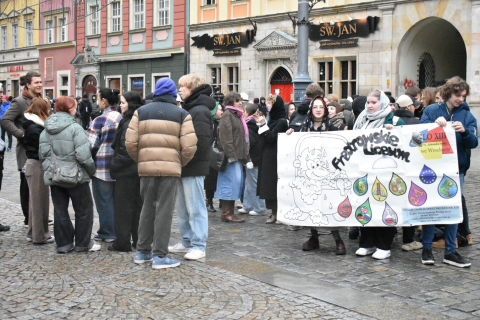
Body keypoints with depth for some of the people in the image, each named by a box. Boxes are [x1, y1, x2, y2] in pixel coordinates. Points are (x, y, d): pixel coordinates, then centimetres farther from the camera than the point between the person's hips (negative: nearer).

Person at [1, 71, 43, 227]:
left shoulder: (40, 100, 12)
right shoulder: (19, 101, -12)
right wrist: (21, 134, -22)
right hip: (27, 151, -7)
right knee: (27, 185, 3)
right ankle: (28, 219, 12)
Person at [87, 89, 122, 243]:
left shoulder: (99, 121, -14)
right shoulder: (122, 118, 8)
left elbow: (91, 145, -14)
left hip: (102, 168, -7)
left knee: (104, 201, 2)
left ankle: (107, 233, 8)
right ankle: (118, 231, 21)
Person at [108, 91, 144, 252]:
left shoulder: (129, 123, -17)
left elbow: (126, 149, -21)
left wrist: (114, 166, -12)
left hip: (127, 171, -9)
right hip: (139, 170, 9)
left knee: (123, 206, -2)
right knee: (137, 204, 14)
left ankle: (122, 242, 3)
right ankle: (139, 240, 20)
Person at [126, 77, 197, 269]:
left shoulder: (141, 112, 9)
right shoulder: (182, 114, 3)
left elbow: (130, 142, 1)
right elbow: (189, 146, -7)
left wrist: (140, 160, 15)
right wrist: (180, 164, 9)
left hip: (146, 167, 3)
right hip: (171, 167, -3)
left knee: (147, 208, 16)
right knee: (164, 211, 2)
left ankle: (142, 251, 23)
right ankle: (160, 256, 3)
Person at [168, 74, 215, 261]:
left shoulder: (200, 111, -13)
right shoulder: (187, 109, 17)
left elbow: (201, 142, -21)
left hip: (193, 168, -10)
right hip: (182, 167, 10)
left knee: (195, 207, -4)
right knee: (181, 207, 15)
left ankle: (199, 246, 2)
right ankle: (187, 242, 25)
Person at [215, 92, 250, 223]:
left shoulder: (237, 115, 21)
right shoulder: (227, 115, -8)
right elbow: (225, 137, -16)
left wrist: (244, 156, 20)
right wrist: (231, 155, -21)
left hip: (237, 155, 10)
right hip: (231, 155, -10)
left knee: (237, 181, 8)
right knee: (232, 180, -11)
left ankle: (229, 212, 13)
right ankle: (226, 213, -6)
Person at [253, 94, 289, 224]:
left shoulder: (281, 121, -13)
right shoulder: (274, 120, 14)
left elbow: (271, 138, -19)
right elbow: (265, 138, 16)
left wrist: (263, 125, -17)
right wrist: (261, 123, 9)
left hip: (274, 158, -9)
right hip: (268, 157, 9)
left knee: (273, 185, -7)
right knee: (269, 185, 9)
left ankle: (276, 213, -2)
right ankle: (274, 212, 14)